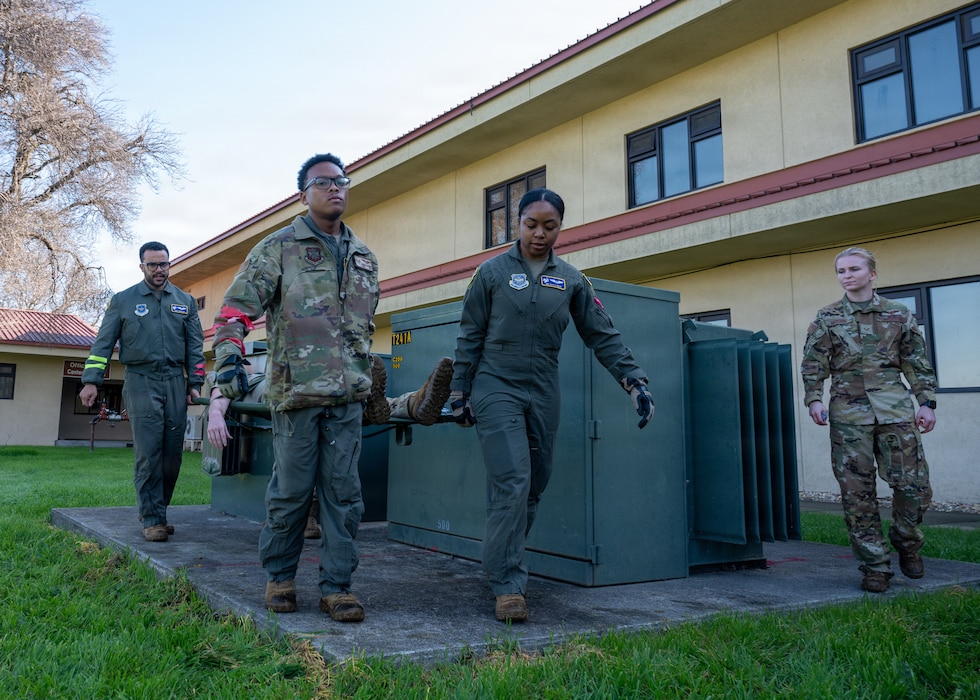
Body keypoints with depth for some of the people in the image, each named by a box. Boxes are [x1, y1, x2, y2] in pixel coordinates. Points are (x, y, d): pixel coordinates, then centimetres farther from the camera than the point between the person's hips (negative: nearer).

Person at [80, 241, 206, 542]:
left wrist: (195, 383, 6)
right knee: (148, 452, -9)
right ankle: (152, 520, -3)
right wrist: (91, 381, -2)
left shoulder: (185, 301, 13)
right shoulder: (123, 300, 7)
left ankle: (156, 509, 18)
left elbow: (195, 345, 13)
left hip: (175, 382, 3)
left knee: (173, 452, 3)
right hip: (141, 382, -3)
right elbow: (103, 342, 6)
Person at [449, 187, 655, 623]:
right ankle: (507, 586, -6)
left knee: (532, 490, 7)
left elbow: (603, 336, 7)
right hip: (496, 390, -4)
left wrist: (635, 382, -3)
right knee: (511, 484, -14)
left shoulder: (571, 280, 8)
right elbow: (469, 338, 4)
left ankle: (504, 567, 24)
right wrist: (460, 393, 3)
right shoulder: (493, 272, 1)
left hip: (543, 395, 4)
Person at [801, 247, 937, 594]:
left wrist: (927, 402, 5)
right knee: (857, 493, -1)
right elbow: (813, 365, 4)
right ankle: (875, 566, 9)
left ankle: (906, 544, 27)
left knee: (914, 484, -1)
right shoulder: (826, 318, 8)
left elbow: (918, 363, 11)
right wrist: (814, 399, -9)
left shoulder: (899, 315, 10)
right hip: (848, 412, -1)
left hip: (895, 409, 1)